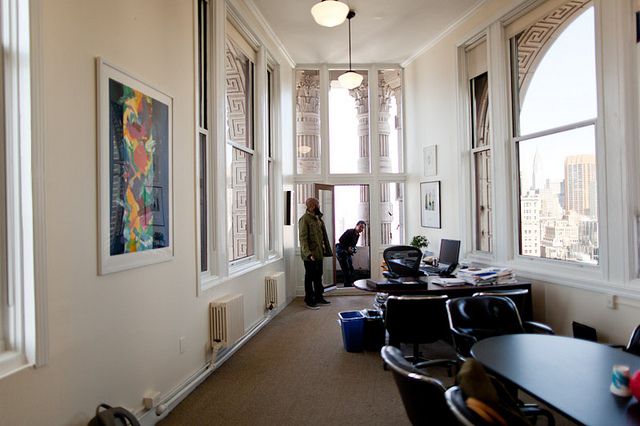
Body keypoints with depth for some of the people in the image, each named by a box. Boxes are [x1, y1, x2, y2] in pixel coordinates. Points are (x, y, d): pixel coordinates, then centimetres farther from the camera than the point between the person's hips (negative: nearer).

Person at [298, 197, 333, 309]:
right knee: (309, 277, 2)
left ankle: (319, 297, 28)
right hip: (310, 255, -8)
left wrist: (326, 249, 13)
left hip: (319, 253, 8)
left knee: (318, 276, 16)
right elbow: (303, 238, -19)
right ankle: (309, 300, 12)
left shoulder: (317, 218, 13)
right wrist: (308, 253, -25)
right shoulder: (304, 219, -14)